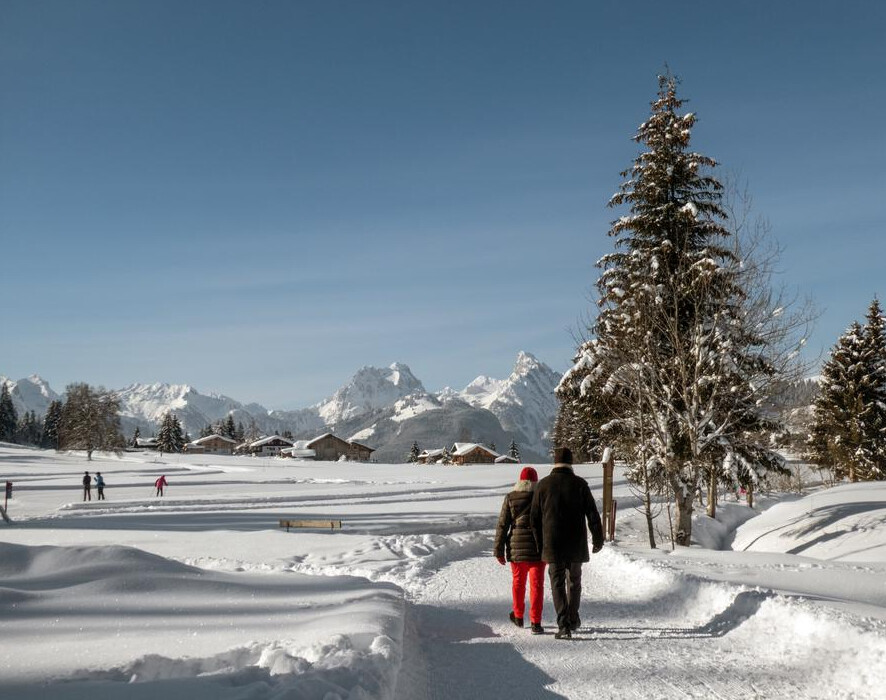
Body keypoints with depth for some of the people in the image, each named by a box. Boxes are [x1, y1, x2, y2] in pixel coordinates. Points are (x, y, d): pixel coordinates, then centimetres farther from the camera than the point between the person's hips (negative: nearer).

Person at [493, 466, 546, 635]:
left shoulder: (510, 498, -1)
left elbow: (502, 526, -1)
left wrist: (498, 550, 4)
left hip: (516, 548, 2)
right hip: (537, 549, -2)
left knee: (518, 582, 19)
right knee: (536, 585, 1)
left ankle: (518, 616, 33)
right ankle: (535, 622, -3)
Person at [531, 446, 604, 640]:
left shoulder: (543, 484, -2)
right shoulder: (580, 484, -3)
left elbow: (534, 518, 2)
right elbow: (593, 515, -3)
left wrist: (540, 544, 11)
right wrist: (598, 539, 8)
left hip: (552, 545, -1)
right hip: (576, 545, 1)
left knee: (558, 584, 2)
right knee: (574, 582, 18)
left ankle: (563, 626, -7)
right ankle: (573, 620, 29)